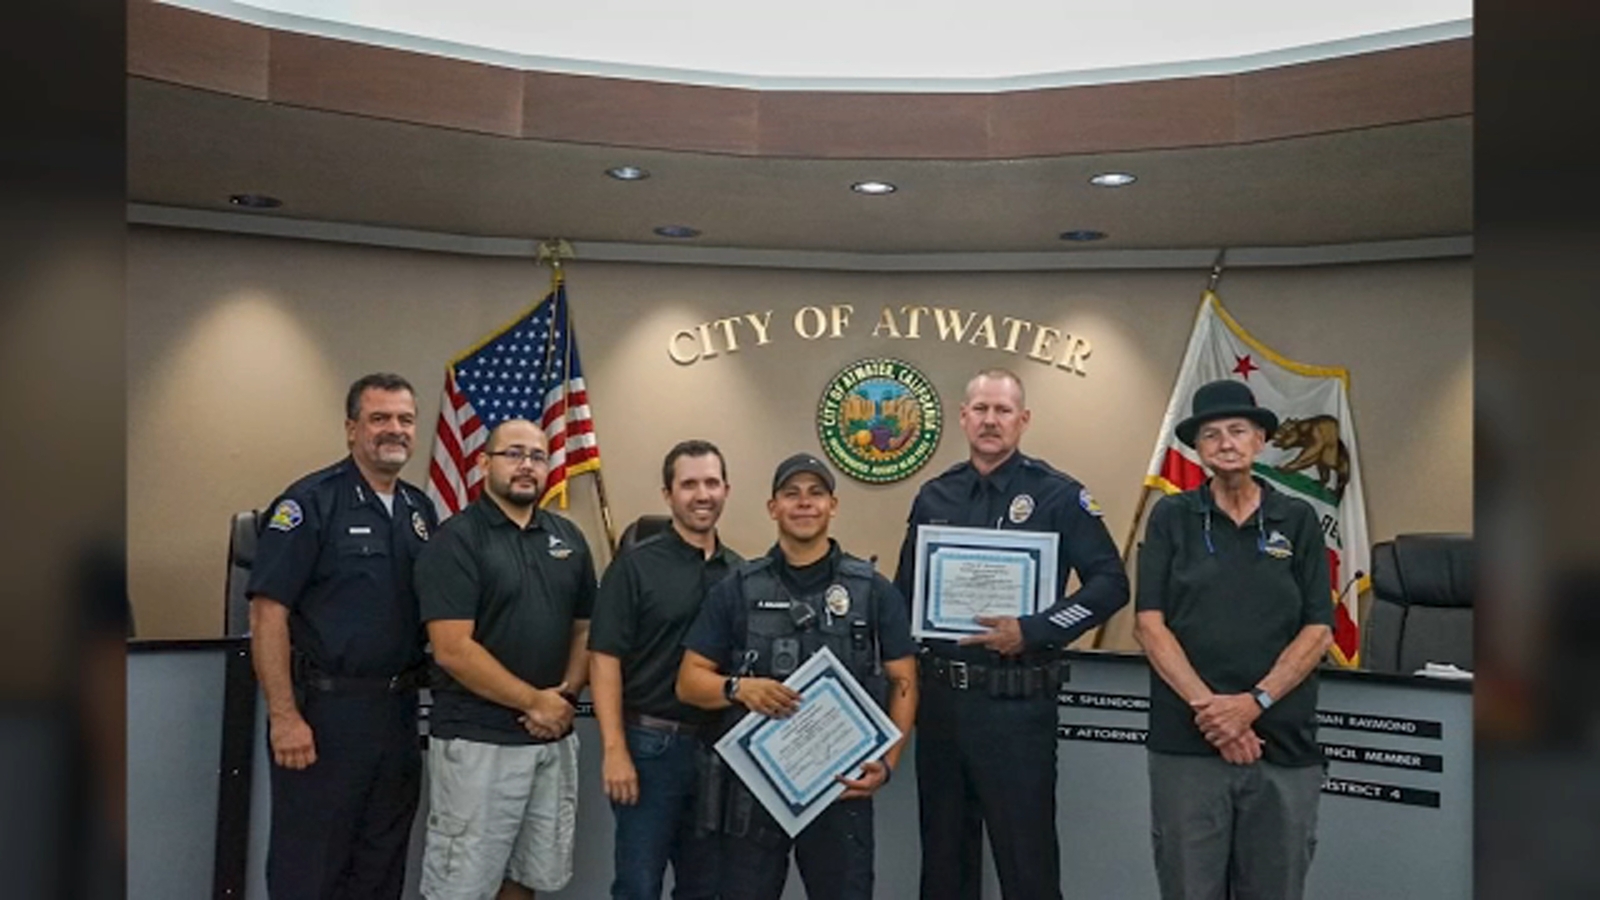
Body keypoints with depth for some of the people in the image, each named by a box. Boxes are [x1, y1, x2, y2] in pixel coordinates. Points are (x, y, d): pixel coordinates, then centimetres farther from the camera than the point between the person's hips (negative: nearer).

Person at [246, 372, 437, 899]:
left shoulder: (421, 510, 10)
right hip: (324, 711, -6)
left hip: (399, 711, 6)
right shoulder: (309, 503, -9)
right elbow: (268, 613, -14)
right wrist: (284, 716, -18)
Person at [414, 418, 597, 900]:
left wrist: (566, 693, -4)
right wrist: (533, 701, -13)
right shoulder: (457, 539, -9)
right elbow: (453, 650, -16)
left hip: (554, 737, 6)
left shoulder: (569, 538, 9)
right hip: (477, 740, -6)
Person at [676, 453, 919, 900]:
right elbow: (689, 681, 3)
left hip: (842, 784, 0)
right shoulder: (736, 590, 2)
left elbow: (903, 683, 3)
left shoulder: (873, 591, 2)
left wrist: (887, 762, -10)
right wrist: (738, 687, -17)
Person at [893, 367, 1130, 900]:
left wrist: (1032, 632, -19)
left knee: (1026, 856, 4)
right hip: (938, 696, 5)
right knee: (943, 852, 17)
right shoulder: (934, 497, 8)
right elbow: (905, 590, 16)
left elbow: (1110, 583, -9)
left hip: (1016, 701, -5)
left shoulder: (1057, 495, -6)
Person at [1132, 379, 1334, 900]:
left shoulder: (1298, 521, 7)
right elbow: (1149, 625, -3)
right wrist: (1207, 707, -13)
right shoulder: (1171, 517, 4)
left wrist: (1254, 702, -11)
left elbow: (1319, 631, 2)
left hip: (1285, 744, 1)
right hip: (1186, 744, -1)